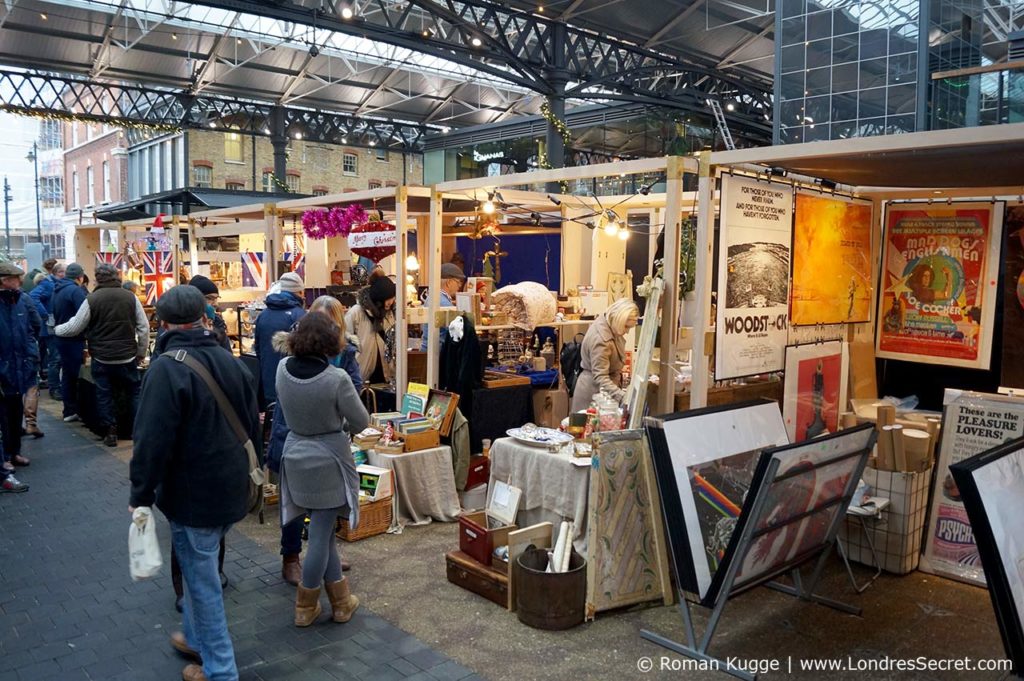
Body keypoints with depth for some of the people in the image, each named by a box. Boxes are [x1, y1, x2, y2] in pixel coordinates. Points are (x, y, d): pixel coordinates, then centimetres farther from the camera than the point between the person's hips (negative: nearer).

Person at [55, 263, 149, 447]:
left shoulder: (92, 299, -9)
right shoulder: (130, 297, -4)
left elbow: (75, 328, 0)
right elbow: (143, 328, 0)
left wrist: (56, 329, 20)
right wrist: (141, 352, 10)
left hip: (101, 359, -1)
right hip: (127, 357, 1)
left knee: (104, 396, 10)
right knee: (135, 393, 12)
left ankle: (110, 433, 13)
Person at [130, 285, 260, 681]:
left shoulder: (167, 368, -18)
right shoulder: (232, 362, 5)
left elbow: (152, 441, -21)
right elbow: (253, 428, 12)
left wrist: (140, 495, -10)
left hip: (193, 495, -7)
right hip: (230, 491, 7)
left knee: (202, 580, 5)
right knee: (200, 570, 25)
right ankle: (197, 638, 41)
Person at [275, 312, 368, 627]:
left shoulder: (282, 368, -10)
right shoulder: (336, 378, -23)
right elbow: (361, 422, -10)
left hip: (296, 457, 5)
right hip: (329, 461, -5)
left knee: (324, 530, 18)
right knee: (320, 535, 7)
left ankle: (340, 598, 29)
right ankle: (305, 607, 20)